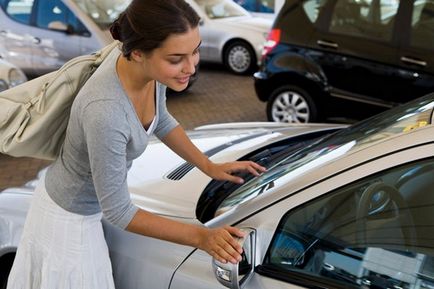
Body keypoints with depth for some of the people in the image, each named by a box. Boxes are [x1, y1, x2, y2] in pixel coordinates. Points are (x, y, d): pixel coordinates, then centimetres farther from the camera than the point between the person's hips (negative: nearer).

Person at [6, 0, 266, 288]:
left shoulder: (151, 67, -19)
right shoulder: (105, 111, -41)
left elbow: (161, 121, 4)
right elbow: (118, 212, -29)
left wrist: (209, 166, 3)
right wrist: (201, 236, -29)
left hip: (91, 203, 7)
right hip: (70, 219, -7)